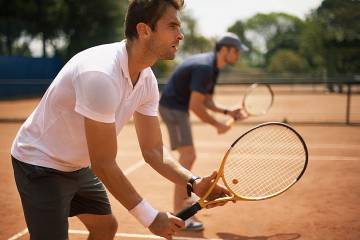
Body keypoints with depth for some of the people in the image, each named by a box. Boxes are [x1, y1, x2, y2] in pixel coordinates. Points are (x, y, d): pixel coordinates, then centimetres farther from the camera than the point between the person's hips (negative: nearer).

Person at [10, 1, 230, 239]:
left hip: (79, 164, 9)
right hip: (41, 164, -8)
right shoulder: (101, 74, -35)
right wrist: (150, 217, -23)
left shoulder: (147, 80, -7)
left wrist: (194, 183, -19)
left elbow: (153, 150, -3)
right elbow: (104, 164, -31)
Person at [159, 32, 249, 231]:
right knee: (188, 156, -16)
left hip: (178, 108, 11)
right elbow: (195, 106, -25)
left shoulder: (212, 67, 10)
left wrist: (227, 112, -1)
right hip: (172, 108, -11)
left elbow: (207, 101, 13)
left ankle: (182, 198, 41)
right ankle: (178, 214, -15)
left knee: (188, 156, 22)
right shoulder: (204, 68, -23)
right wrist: (217, 125, -15)